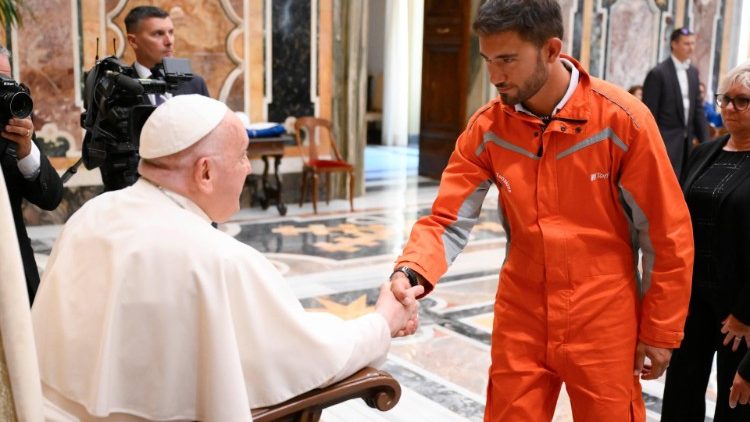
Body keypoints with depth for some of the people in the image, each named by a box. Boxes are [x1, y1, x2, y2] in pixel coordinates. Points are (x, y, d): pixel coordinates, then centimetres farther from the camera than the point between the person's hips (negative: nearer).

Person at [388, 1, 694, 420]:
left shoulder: (622, 119, -15)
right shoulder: (487, 128, -6)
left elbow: (668, 235, -8)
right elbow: (448, 220, -7)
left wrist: (660, 331, -3)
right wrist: (411, 272, -27)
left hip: (603, 324, -2)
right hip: (520, 322, 3)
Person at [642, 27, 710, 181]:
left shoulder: (693, 72, 11)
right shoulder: (658, 73, -11)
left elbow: (697, 108, 14)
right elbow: (649, 114, -11)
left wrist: (705, 141, 8)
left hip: (687, 142, 7)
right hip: (666, 141, -7)